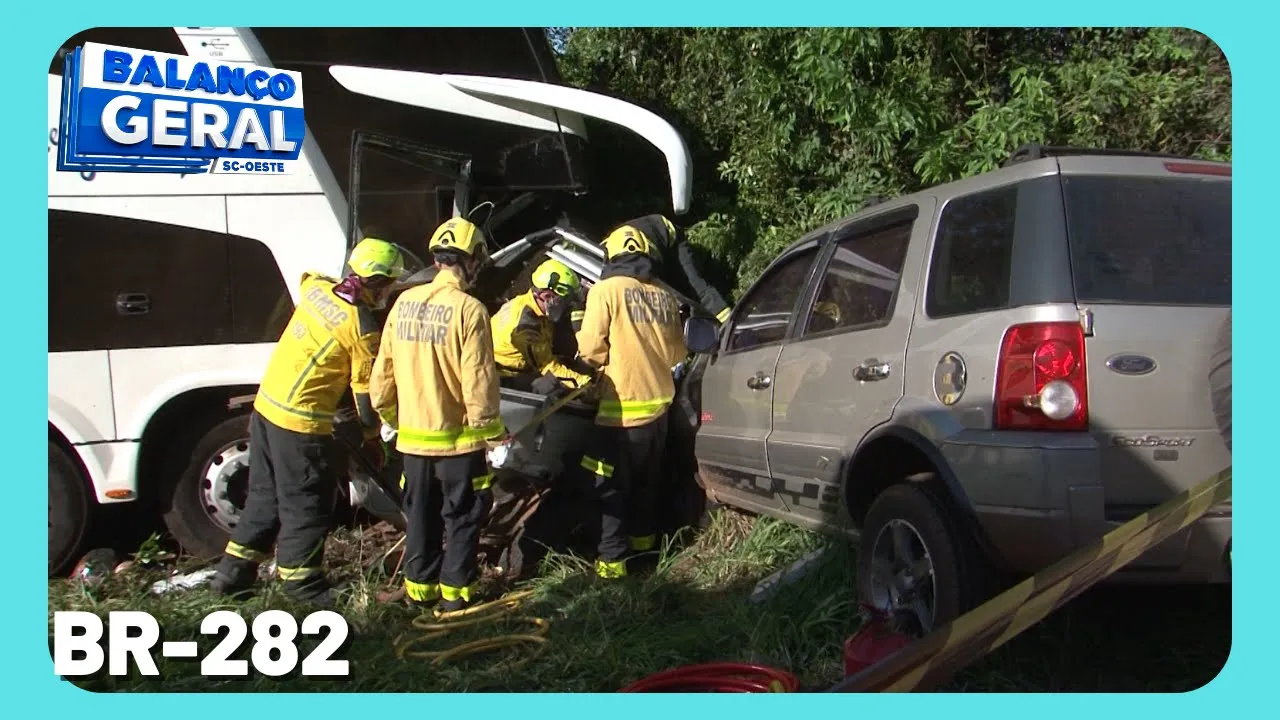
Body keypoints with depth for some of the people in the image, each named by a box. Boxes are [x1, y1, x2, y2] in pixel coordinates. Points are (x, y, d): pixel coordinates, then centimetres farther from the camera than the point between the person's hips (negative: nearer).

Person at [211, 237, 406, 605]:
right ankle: (303, 583, 16)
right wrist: (372, 432, 5)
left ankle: (233, 573, 30)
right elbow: (367, 394, -11)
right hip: (301, 423, -8)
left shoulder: (317, 288, 2)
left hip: (266, 406, 8)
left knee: (266, 496, 20)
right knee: (306, 506, 5)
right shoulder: (363, 328, -17)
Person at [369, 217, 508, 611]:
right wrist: (492, 430, -5)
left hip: (413, 436, 5)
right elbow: (478, 381, -17)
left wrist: (392, 417, 20)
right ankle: (455, 592, 15)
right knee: (462, 518, 10)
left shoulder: (404, 303, 1)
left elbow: (382, 373, 6)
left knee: (421, 515, 18)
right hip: (458, 436, -5)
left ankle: (419, 587, 27)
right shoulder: (468, 309, -17)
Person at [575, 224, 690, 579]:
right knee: (645, 479, 23)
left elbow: (590, 348, -15)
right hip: (658, 403, 6)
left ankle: (613, 557, 4)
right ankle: (642, 536, 37)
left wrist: (609, 361, 5)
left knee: (612, 485, 4)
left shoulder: (606, 290, -11)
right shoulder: (665, 297, 4)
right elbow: (677, 353, 10)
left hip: (622, 407, -6)